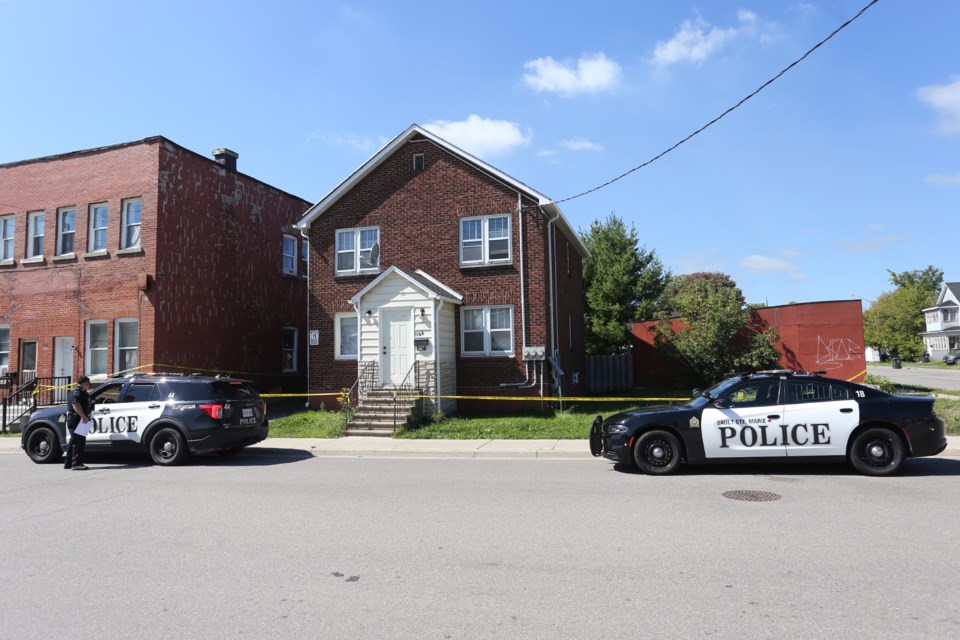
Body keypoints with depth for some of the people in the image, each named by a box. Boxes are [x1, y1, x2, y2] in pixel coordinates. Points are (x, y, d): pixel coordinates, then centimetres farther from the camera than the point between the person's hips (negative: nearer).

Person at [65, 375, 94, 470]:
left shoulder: (80, 391, 22)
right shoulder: (77, 391, -12)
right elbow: (76, 405, -24)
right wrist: (84, 417, -27)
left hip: (77, 421, 11)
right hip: (76, 420, -11)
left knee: (74, 441, 16)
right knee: (79, 441, -12)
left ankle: (68, 463, 22)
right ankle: (76, 463, -13)